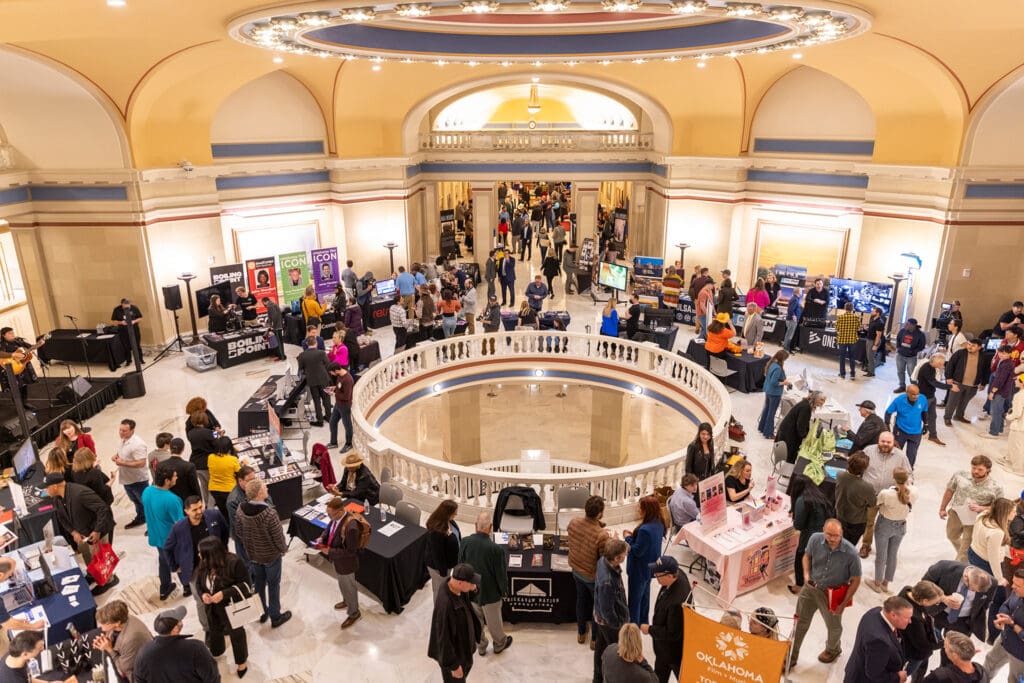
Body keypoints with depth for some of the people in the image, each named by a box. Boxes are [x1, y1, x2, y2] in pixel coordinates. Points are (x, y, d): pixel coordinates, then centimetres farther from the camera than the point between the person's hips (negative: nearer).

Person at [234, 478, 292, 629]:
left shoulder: (240, 509, -16)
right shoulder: (269, 513, -34)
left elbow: (239, 532, -1)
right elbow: (278, 536, -22)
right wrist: (284, 549, -2)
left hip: (252, 554, 5)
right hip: (271, 555, -5)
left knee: (258, 583, 25)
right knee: (273, 585, 15)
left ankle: (261, 612, 42)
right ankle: (275, 617, 30)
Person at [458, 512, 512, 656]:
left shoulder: (465, 542, -20)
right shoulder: (496, 549, -32)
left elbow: (460, 565, -4)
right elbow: (501, 574, -19)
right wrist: (504, 590, 1)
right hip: (490, 593, -3)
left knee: (476, 621, 25)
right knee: (494, 621, 22)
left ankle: (481, 646, 45)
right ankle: (500, 644, 47)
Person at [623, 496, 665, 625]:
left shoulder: (645, 529, -35)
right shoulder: (659, 524, -6)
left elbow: (637, 551, -27)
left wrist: (627, 538, -14)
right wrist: (634, 536, -3)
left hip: (639, 570, -9)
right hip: (650, 567, 9)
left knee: (635, 599, 10)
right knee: (645, 594, 26)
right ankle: (643, 621, 43)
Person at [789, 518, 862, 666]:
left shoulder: (851, 553, -28)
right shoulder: (815, 539, -20)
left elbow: (855, 580, -14)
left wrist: (843, 603, -11)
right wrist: (806, 573, -13)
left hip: (832, 594, -2)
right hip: (810, 587, 2)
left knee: (833, 626, 24)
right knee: (800, 622, 16)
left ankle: (832, 650, 57)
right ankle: (791, 656, 35)